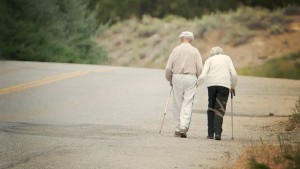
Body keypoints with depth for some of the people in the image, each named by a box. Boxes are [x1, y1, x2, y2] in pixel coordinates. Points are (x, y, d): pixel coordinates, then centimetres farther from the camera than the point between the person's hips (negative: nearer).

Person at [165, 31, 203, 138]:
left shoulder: (176, 50, 4)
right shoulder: (195, 51, 4)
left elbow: (168, 68, 0)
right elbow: (200, 68, -3)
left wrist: (170, 80, 16)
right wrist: (197, 80, 12)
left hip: (177, 77, 0)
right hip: (191, 77, 0)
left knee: (177, 104, 8)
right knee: (187, 104, -2)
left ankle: (179, 128, 10)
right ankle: (184, 127, -17)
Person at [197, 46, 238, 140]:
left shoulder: (210, 60, 16)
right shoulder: (227, 58, 20)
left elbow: (203, 75, 1)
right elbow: (233, 74, 10)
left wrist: (198, 83, 15)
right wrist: (233, 86, 22)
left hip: (211, 84, 0)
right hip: (225, 85, 0)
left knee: (211, 108, 12)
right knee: (220, 109, -1)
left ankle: (210, 133, 10)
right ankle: (218, 132, -17)